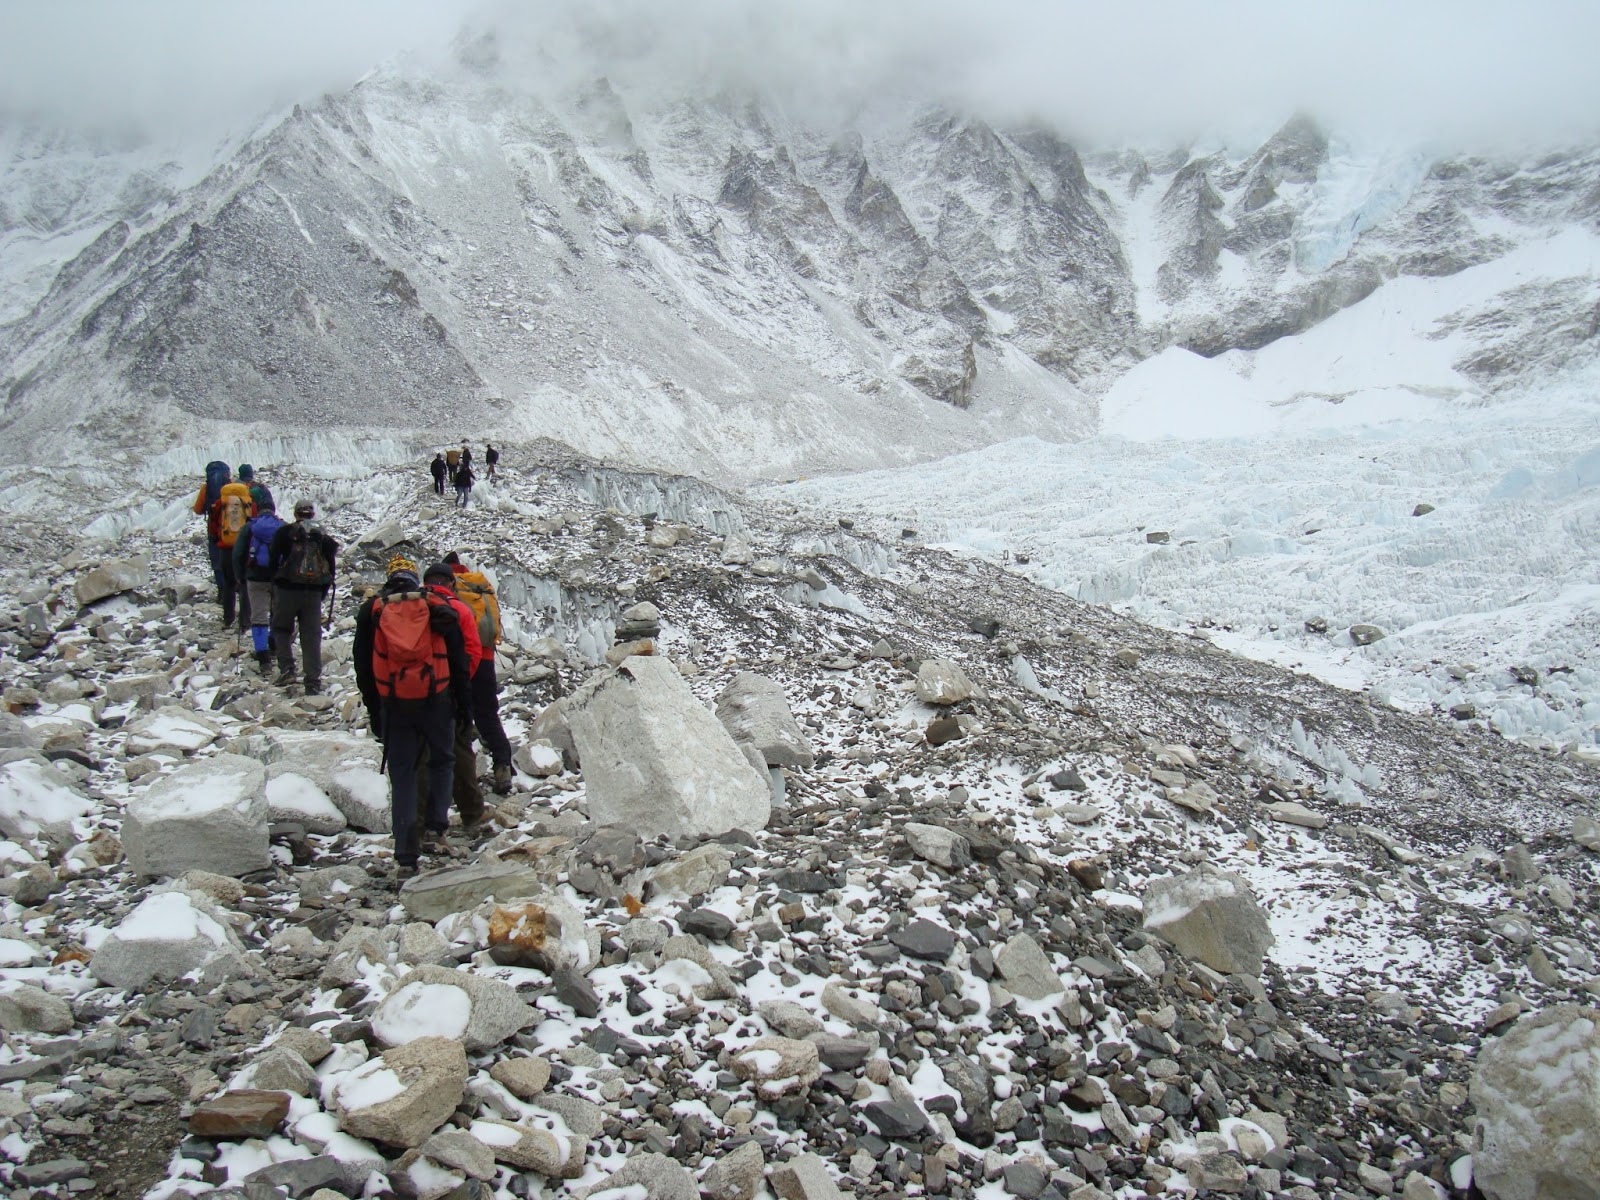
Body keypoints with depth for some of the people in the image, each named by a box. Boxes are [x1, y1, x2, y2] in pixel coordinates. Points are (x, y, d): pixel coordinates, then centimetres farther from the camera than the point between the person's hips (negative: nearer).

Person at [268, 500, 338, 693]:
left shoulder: (284, 532, 1)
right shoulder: (323, 537, 10)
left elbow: (274, 560, -2)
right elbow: (331, 567, 9)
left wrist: (275, 583, 9)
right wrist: (323, 591, 16)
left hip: (287, 590, -2)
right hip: (313, 592, 2)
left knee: (281, 629, 16)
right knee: (312, 636, 5)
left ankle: (286, 670, 1)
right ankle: (313, 682, 2)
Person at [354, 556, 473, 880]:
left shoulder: (371, 610, 8)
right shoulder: (437, 607, 6)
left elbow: (363, 665, 9)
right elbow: (458, 658, 5)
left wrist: (373, 708, 14)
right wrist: (461, 701, 12)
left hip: (394, 703, 1)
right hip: (436, 698, 0)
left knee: (402, 776, 5)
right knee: (441, 762, 19)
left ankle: (406, 858, 3)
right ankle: (435, 831, 5)